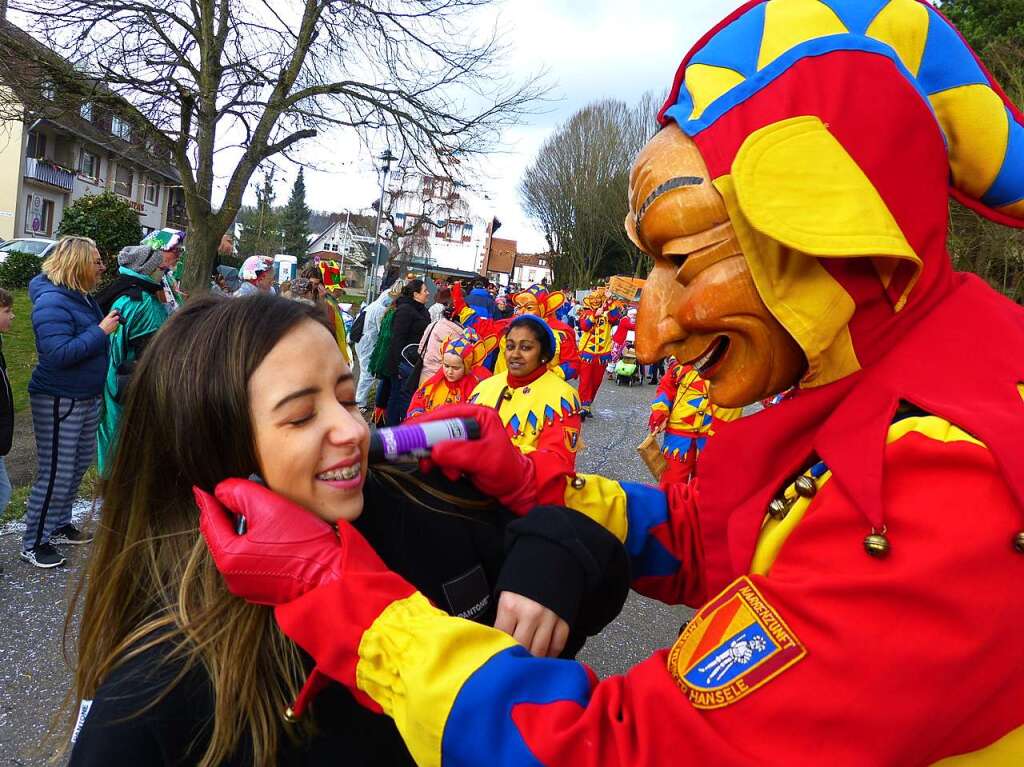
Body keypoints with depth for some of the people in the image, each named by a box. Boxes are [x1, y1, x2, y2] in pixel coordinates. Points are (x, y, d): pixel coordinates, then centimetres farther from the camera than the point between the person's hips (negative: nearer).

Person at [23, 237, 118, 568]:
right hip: (58, 400, -10)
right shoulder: (52, 301, -21)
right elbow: (59, 354, -28)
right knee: (55, 473, -2)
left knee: (80, 463, 18)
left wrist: (111, 323, 6)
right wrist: (101, 331, -25)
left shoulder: (83, 297, 7)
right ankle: (33, 543, 12)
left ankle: (58, 525, 34)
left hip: (87, 396, 10)